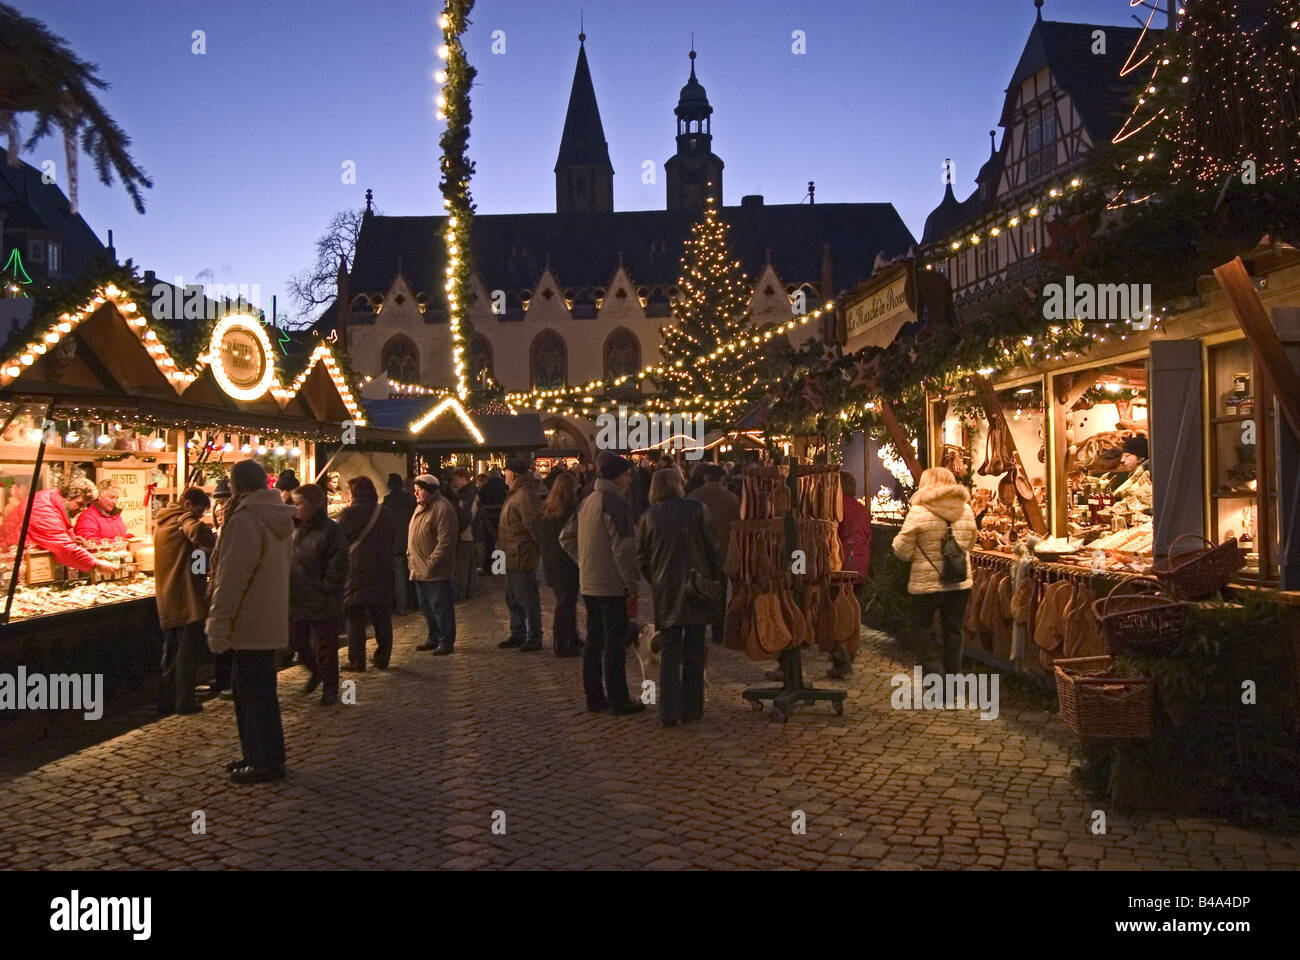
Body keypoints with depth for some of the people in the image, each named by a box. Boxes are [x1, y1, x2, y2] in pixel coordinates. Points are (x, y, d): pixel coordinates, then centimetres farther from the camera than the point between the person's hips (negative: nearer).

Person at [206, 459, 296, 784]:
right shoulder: (279, 520, 11)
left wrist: (218, 624, -17)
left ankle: (267, 763, 8)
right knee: (254, 692, 19)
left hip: (250, 624, -9)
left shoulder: (244, 520, -18)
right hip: (272, 620, 9)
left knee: (255, 694, 0)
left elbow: (231, 578, -21)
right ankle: (256, 755, 29)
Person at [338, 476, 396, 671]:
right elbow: (393, 538, 12)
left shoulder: (348, 514, -10)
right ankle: (383, 658, 17)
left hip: (356, 570, -4)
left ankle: (356, 661, 3)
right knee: (382, 617, 11)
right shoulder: (386, 512, 3)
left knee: (355, 618, 4)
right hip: (382, 572, 4)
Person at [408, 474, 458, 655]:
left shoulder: (443, 508, -16)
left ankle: (446, 642, 8)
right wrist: (410, 554, 12)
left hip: (436, 571, -9)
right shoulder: (421, 507, 14)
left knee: (441, 607, -1)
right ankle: (434, 639, 30)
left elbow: (445, 541, -21)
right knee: (427, 607, 18)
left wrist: (431, 563, -22)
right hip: (419, 570, 10)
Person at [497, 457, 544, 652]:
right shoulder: (516, 494, 15)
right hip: (513, 557, 11)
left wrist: (540, 549, -19)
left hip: (521, 557, -11)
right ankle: (517, 635, 29)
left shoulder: (525, 496, -20)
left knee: (527, 599, -3)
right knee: (513, 599, 18)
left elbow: (534, 525, -23)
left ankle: (534, 638, 6)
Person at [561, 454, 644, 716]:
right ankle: (618, 701, 5)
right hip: (612, 586, -9)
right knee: (614, 644, -1)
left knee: (594, 641, 14)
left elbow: (567, 537, 20)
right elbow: (623, 549, -21)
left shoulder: (588, 502, 12)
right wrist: (632, 586, -15)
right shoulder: (615, 503, -16)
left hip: (589, 584, 9)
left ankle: (594, 697, 22)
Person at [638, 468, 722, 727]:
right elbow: (713, 549, -3)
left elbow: (642, 557, 7)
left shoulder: (649, 516, 1)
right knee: (694, 652, 9)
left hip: (665, 592, 2)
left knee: (669, 653, 7)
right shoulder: (697, 509, -5)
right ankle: (690, 708, 13)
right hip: (696, 587, -1)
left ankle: (669, 712, 3)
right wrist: (715, 579, 7)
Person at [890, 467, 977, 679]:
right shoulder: (966, 510, 3)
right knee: (953, 630, 14)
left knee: (921, 626, 12)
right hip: (960, 582, 4)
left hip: (927, 582, -4)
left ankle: (936, 671, 0)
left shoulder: (919, 512, -13)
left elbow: (902, 552, -9)